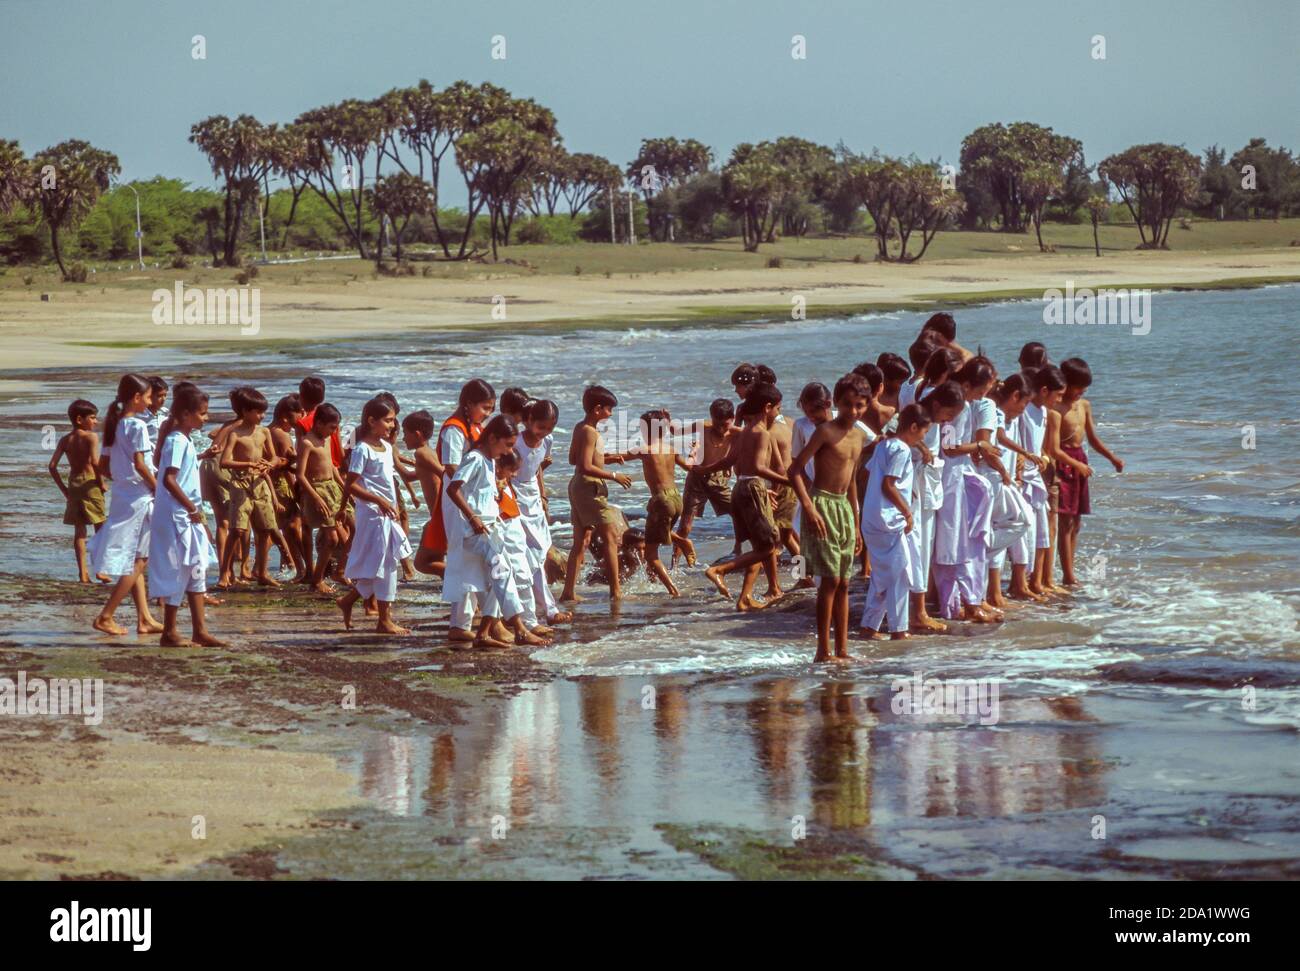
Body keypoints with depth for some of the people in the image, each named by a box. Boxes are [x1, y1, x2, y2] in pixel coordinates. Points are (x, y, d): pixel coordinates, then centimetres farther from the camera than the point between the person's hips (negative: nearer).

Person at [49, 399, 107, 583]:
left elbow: (52, 466, 3)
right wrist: (101, 483, -9)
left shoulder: (65, 440, 8)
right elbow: (95, 462, -22)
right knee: (100, 528, 5)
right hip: (89, 483, -5)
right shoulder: (91, 437, -9)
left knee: (79, 530, 9)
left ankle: (83, 572, 7)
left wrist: (63, 489, 9)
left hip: (73, 485, 5)